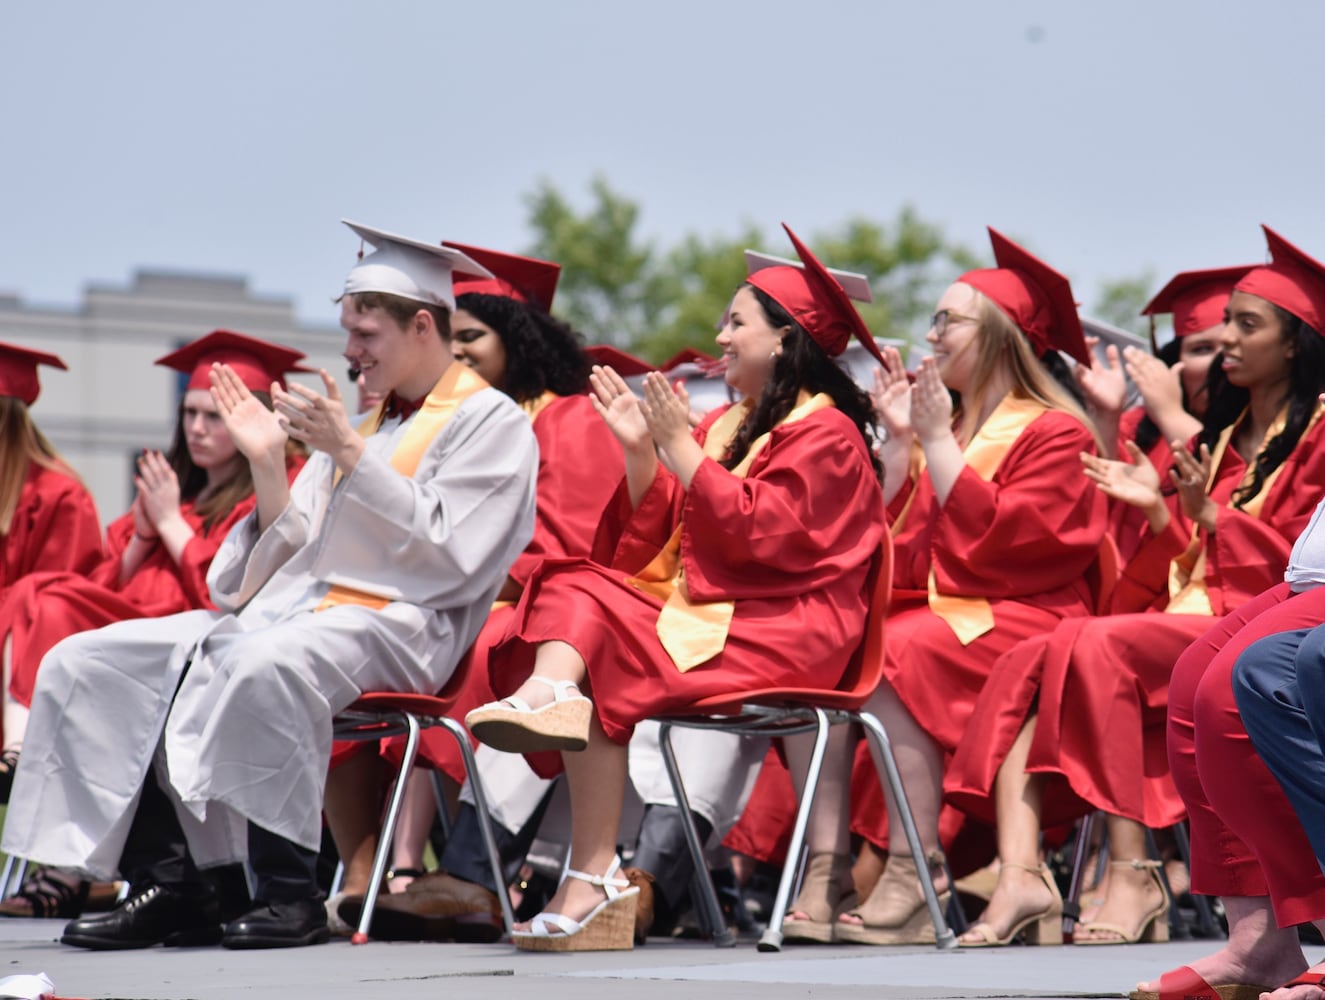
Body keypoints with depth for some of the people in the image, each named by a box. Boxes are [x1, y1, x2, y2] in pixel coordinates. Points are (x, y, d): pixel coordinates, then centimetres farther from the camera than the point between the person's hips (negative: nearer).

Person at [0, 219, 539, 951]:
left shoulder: (488, 421, 1)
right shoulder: (364, 421, 24)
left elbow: (446, 552, -13)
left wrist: (348, 454, -14)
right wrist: (267, 464, 4)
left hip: (393, 624, -9)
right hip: (298, 604, 9)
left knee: (265, 665, -43)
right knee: (82, 664, -7)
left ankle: (289, 893, -31)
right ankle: (168, 884, -16)